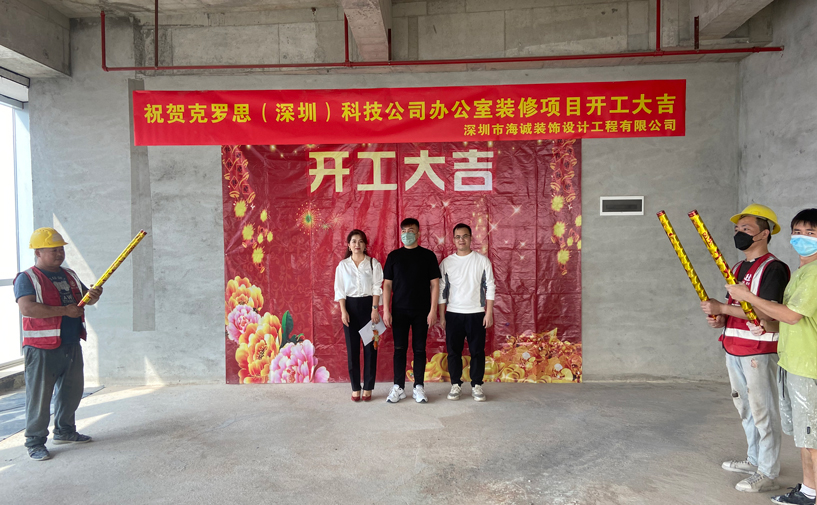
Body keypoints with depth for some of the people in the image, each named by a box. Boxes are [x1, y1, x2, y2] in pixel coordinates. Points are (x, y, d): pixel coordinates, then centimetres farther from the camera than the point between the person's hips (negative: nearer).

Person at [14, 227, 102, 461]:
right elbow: (27, 308, -22)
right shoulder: (27, 278, -8)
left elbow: (85, 297, 21)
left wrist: (92, 295, -4)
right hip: (42, 348, -7)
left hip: (72, 345, 7)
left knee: (72, 391, 16)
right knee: (39, 396, 1)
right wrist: (65, 310, -22)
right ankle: (35, 442, 14)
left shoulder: (69, 275, 14)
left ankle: (64, 431, 32)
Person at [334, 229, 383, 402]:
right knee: (352, 348, 4)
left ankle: (368, 387, 12)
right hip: (350, 306, 1)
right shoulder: (343, 265, 5)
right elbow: (339, 290, 3)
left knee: (370, 347, 1)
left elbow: (377, 287, -2)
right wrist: (343, 311, -7)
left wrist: (374, 309, -11)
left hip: (368, 305, -1)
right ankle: (355, 388, 13)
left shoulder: (373, 263, 1)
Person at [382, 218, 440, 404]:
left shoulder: (428, 255, 2)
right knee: (399, 349, 4)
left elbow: (434, 284, 0)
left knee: (419, 349, 5)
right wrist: (386, 310, -2)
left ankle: (419, 387, 14)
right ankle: (398, 388, 13)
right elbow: (387, 284, 6)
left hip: (422, 311, -1)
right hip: (399, 311, 1)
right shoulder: (393, 256, 6)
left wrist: (433, 310, -7)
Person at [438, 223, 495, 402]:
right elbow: (442, 291, 6)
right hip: (453, 314, 1)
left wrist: (489, 313, -5)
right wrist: (442, 316, 2)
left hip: (476, 314, -1)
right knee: (453, 351, 5)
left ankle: (476, 385, 16)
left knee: (477, 351, 4)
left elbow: (490, 288, 0)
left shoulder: (482, 260, 0)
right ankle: (456, 385, 18)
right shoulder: (446, 263, 4)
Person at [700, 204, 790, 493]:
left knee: (763, 411, 0)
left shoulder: (773, 269, -12)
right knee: (745, 409, 18)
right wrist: (720, 318, 2)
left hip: (759, 351, -9)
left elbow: (767, 312, -22)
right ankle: (754, 460, 32)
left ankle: (768, 474, 10)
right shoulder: (737, 268, 14)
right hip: (733, 349, 9)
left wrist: (722, 308, -21)